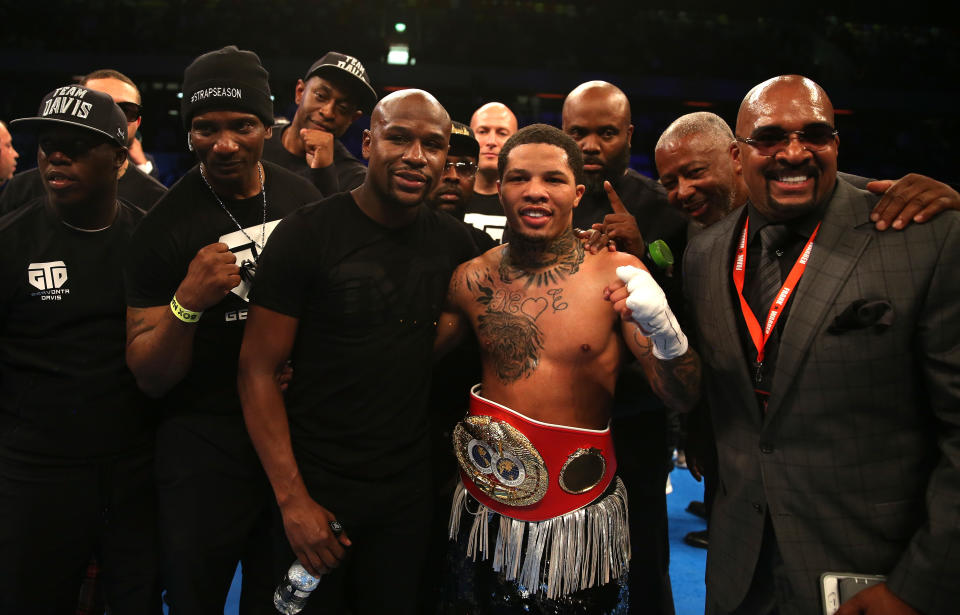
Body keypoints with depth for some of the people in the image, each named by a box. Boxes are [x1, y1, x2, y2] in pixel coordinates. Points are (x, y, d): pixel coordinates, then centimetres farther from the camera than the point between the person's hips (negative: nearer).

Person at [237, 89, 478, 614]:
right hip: (316, 486, -3)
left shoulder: (452, 241, 0)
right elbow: (258, 369, -13)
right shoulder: (307, 234, -13)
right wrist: (292, 497, -17)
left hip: (410, 486, 4)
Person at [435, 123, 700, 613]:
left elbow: (681, 399, -11)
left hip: (582, 507, -2)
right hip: (487, 503, 2)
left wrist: (665, 330, -31)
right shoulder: (472, 279, -4)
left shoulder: (618, 273, -10)